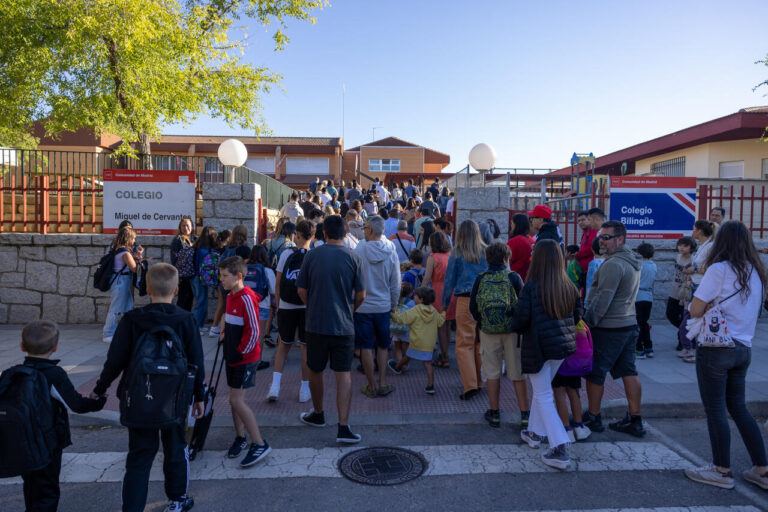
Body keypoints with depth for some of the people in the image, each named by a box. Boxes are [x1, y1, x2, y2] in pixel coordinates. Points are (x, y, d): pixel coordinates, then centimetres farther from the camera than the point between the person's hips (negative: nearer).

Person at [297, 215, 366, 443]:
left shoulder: (311, 255, -3)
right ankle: (343, 428, 0)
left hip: (316, 324, 1)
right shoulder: (354, 258, -6)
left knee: (315, 371, 18)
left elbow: (301, 291, 1)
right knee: (344, 375, 4)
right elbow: (361, 295, -4)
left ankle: (318, 414, 36)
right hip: (344, 326, -1)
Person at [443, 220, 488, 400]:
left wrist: (445, 304, 13)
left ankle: (470, 386, -6)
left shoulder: (457, 254, 0)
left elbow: (449, 280, 4)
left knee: (464, 344, 0)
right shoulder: (486, 252, 5)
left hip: (465, 299, -3)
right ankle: (480, 382, 23)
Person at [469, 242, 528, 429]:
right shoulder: (513, 277, -7)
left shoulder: (480, 279, -3)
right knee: (517, 373, 9)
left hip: (488, 332, 1)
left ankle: (494, 414, 18)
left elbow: (473, 307, 1)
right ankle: (525, 414, 14)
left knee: (492, 373, 11)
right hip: (512, 331, -1)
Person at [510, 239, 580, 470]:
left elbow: (520, 319, -17)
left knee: (543, 396, 3)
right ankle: (535, 432, 35)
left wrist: (516, 328, 5)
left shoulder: (531, 286, -17)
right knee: (542, 390, 23)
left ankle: (559, 449, -2)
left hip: (538, 347, -6)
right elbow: (577, 316, 9)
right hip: (562, 346, 6)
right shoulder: (568, 286, 0)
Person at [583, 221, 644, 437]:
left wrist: (587, 322, -14)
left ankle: (593, 418, 15)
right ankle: (634, 421, 18)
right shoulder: (633, 262, 12)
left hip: (608, 329, -9)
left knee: (594, 373, 3)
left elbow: (602, 300, -22)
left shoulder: (613, 264, -19)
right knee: (629, 372, 12)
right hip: (629, 324, 9)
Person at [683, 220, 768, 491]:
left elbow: (695, 310, -15)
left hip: (716, 348, -7)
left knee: (715, 410, 4)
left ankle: (722, 471, 14)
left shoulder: (719, 269, -14)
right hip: (743, 348, 7)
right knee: (739, 408, 18)